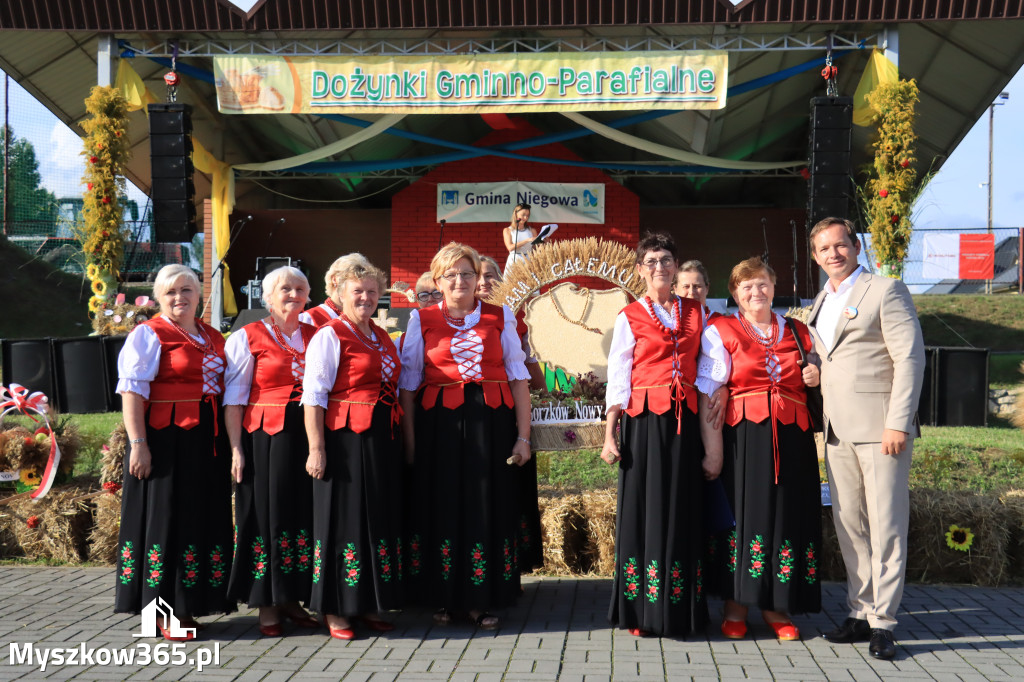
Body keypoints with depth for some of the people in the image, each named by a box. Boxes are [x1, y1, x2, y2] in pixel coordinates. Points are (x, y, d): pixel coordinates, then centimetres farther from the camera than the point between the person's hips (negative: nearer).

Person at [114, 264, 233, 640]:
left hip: (207, 442, 7)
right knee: (165, 518, -1)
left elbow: (228, 389, 19)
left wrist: (231, 443, 13)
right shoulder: (148, 335, -3)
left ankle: (186, 606, 21)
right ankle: (163, 610, 7)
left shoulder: (214, 338, 15)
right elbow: (132, 390, -11)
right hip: (165, 441, -6)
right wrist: (138, 443, -19)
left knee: (203, 517, 10)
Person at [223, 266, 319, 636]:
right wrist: (236, 448, -9)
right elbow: (233, 397, -2)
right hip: (264, 437, -4)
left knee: (303, 512, 6)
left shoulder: (315, 336, 11)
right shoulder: (248, 337, 1)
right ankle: (267, 605, 12)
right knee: (267, 515, 1)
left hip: (308, 437, 4)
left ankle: (291, 598, 19)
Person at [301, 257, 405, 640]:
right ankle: (335, 611, 9)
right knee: (343, 519, -1)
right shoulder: (329, 336, -6)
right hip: (344, 441, -7)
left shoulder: (382, 338, 16)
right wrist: (316, 447, -18)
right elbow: (313, 396, -12)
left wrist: (399, 440, 16)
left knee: (381, 519, 10)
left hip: (382, 440, 7)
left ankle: (368, 606, 21)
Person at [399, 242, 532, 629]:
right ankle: (444, 599, 16)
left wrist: (523, 436, -1)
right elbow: (408, 385, 4)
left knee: (488, 508, 2)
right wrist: (409, 441, -3)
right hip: (440, 426, 0)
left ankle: (482, 601, 13)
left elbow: (518, 378, 6)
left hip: (492, 424, 1)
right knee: (443, 508, 3)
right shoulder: (422, 321, 6)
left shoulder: (500, 319, 8)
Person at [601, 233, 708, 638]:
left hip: (685, 421, 3)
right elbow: (617, 378, 3)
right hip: (645, 421, -2)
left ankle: (680, 612, 10)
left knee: (683, 509, 2)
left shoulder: (694, 313, 14)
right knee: (645, 508, -2)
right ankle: (642, 612, 6)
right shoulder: (630, 317, 6)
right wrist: (609, 435, -4)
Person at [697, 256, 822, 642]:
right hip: (743, 436, -3)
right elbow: (709, 395, -5)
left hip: (792, 437, 4)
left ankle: (776, 606, 15)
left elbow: (814, 382, 29)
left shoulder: (797, 332, 18)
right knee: (743, 513, -3)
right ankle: (735, 605, 9)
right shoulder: (720, 332, 5)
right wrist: (713, 452, -14)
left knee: (788, 515, 3)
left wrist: (817, 377, 3)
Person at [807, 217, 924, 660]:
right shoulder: (821, 302, 19)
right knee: (848, 525, 9)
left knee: (886, 526, -4)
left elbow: (910, 358, -9)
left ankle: (882, 622, 2)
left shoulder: (886, 291, -3)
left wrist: (898, 423, -16)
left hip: (880, 425, -7)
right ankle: (860, 612, 18)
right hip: (838, 429, 7)